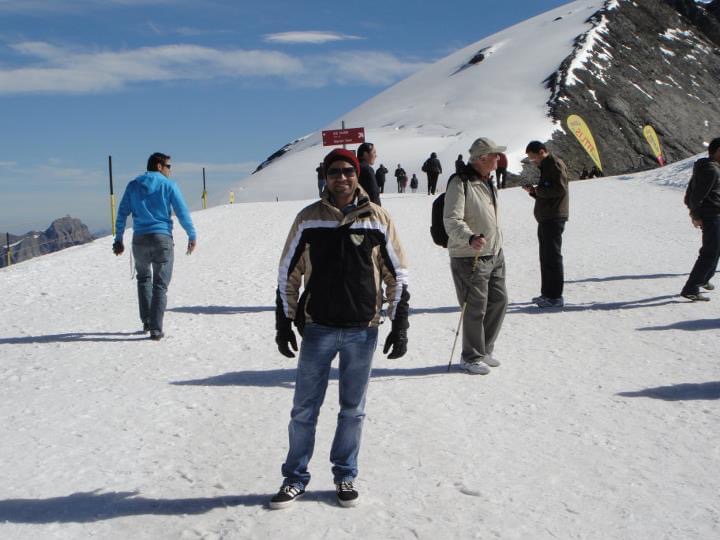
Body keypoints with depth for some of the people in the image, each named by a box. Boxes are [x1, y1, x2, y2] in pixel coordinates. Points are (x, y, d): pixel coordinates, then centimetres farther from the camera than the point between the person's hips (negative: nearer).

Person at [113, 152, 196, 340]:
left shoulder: (133, 185, 9)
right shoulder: (168, 185, -2)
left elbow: (122, 214, 8)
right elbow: (183, 213, -4)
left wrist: (118, 239, 12)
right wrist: (192, 236, 4)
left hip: (140, 240, 3)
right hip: (162, 238, -3)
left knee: (143, 278, 24)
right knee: (160, 285, 2)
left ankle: (146, 321, 21)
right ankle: (156, 329, -4)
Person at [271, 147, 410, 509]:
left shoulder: (377, 219, 0)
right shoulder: (308, 219, 1)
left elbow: (397, 275, 5)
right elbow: (287, 274, 6)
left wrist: (400, 325, 1)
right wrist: (284, 323, 4)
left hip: (362, 331, 0)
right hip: (318, 329, 0)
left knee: (353, 410, 11)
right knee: (304, 409, 6)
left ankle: (345, 476, 28)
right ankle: (295, 478, 22)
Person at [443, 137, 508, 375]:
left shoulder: (487, 181, 13)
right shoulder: (460, 183, -16)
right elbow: (451, 221, -25)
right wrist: (470, 238, -40)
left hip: (495, 255, 9)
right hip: (470, 257, -9)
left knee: (499, 300, 12)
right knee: (476, 307, -3)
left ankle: (484, 349, 28)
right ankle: (471, 357, 13)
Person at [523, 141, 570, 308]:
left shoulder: (556, 164, -10)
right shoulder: (546, 166, 21)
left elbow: (560, 189, -21)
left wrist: (537, 190, -12)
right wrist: (533, 191, 6)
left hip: (554, 218, -10)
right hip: (545, 218, 10)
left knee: (553, 257, -8)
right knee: (546, 257, 14)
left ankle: (555, 296, -5)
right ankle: (547, 293, 21)